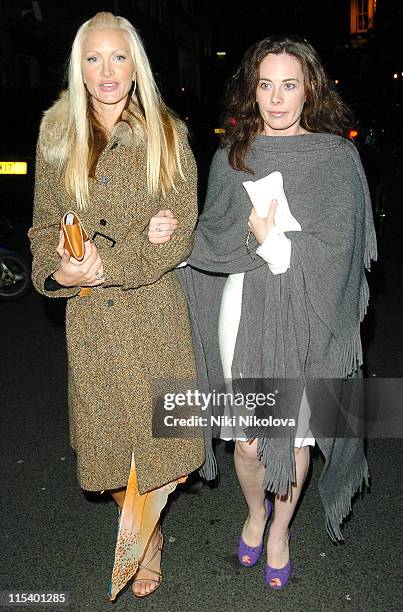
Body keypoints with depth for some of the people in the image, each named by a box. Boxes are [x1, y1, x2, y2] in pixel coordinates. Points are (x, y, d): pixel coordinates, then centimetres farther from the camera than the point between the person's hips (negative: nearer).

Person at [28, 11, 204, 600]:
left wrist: (107, 266, -17)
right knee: (104, 430, 9)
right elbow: (44, 224, 9)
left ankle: (139, 537, 31)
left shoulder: (168, 135, 1)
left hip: (153, 306, -1)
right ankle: (144, 527, 38)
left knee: (153, 425, 2)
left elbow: (179, 231, -6)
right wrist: (57, 272, -13)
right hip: (87, 315, 2)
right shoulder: (56, 135, 8)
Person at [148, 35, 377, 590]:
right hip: (244, 315, 2)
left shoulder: (337, 157, -2)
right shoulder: (231, 157, 6)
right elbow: (213, 235, 6)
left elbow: (336, 250, -9)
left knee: (295, 433, 12)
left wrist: (270, 241, -17)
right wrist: (172, 233, -13)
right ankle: (256, 511, 42)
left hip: (307, 321, -1)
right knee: (247, 437, 8)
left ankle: (281, 529, 40)